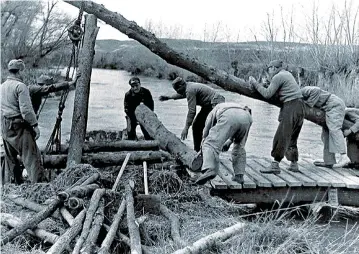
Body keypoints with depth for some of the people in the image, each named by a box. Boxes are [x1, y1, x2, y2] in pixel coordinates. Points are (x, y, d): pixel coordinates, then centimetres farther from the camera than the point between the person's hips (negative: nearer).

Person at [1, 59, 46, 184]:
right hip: (19, 126, -8)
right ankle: (39, 182, -8)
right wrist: (35, 125, -14)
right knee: (31, 156, -6)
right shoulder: (20, 86, -13)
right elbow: (26, 109, -19)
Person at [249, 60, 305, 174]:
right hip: (299, 108, 10)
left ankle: (275, 165, -12)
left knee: (281, 136, -10)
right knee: (292, 137, 15)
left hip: (291, 107, -10)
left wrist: (255, 83, -4)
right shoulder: (287, 74, 21)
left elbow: (267, 94, -11)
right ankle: (294, 164, 19)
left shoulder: (278, 76, -7)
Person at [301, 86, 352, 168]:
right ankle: (329, 161, 1)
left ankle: (344, 157, -29)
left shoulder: (302, 91, -8)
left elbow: (316, 90, -23)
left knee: (334, 129, -20)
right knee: (326, 133, 5)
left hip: (334, 104, -10)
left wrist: (309, 104, -17)